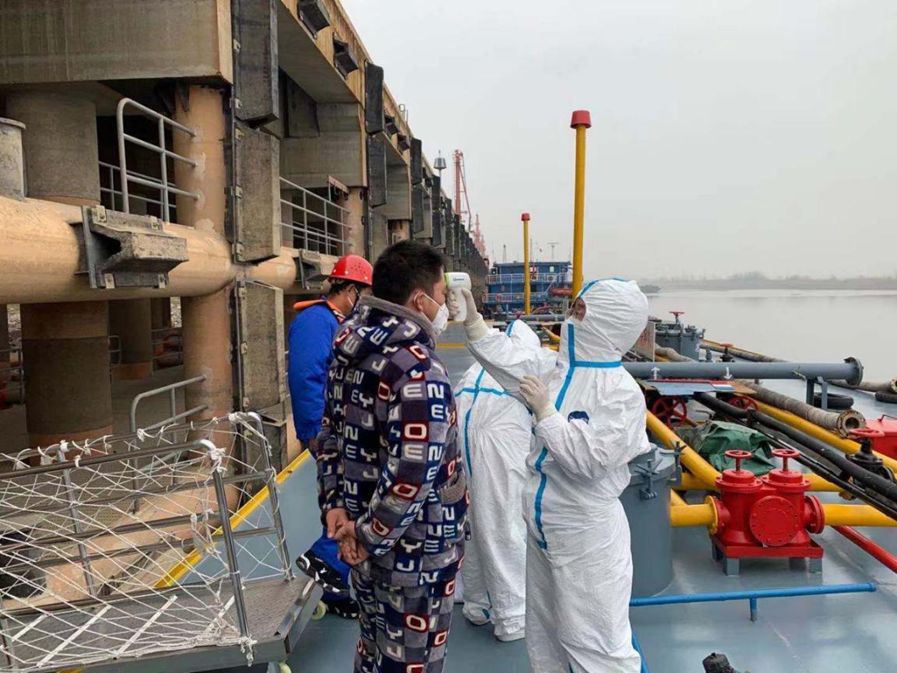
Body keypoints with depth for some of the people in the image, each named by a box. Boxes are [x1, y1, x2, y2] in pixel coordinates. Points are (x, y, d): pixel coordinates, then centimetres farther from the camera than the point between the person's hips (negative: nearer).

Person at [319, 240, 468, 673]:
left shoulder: (349, 345, 1)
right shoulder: (419, 371, -27)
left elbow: (334, 432, 7)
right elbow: (411, 475, -29)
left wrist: (335, 503, 7)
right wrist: (371, 538, -17)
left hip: (364, 526, 8)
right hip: (414, 547, -8)